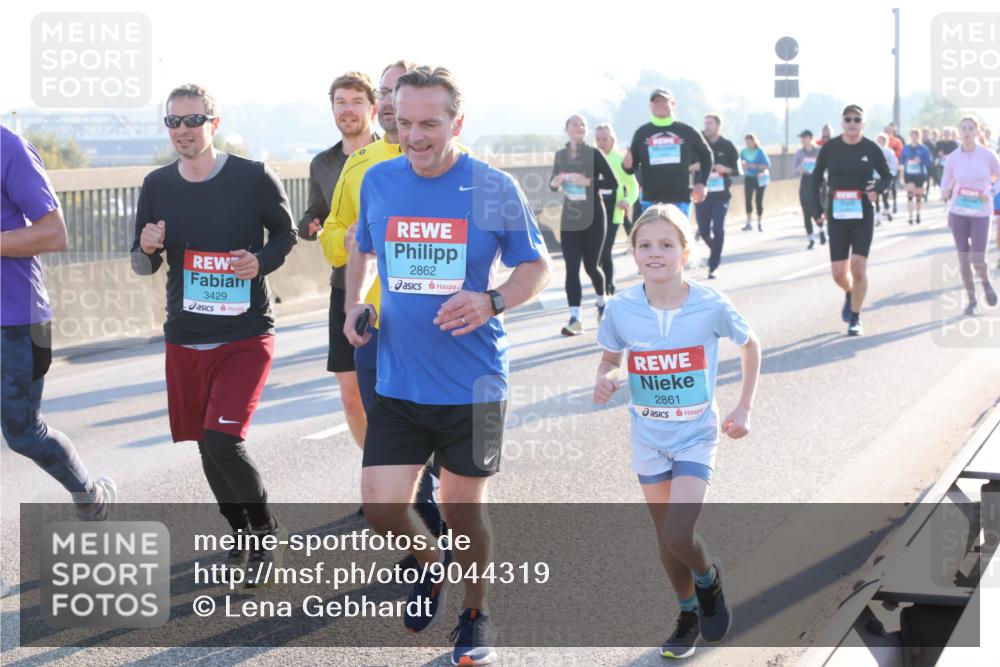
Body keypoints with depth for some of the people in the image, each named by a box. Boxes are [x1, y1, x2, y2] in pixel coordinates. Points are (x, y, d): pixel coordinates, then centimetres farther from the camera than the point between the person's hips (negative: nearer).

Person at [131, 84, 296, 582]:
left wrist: (261, 261, -15)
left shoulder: (254, 178, -9)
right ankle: (244, 535, 35)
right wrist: (147, 249, -15)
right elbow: (142, 266, 8)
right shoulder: (157, 186, 1)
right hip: (185, 339, 5)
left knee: (223, 443, -17)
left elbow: (285, 233, 5)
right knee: (207, 447, 12)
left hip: (245, 337, -4)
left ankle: (266, 531, 8)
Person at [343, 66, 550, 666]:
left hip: (473, 387, -2)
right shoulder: (378, 181, 1)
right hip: (398, 385, 3)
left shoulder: (495, 189, -8)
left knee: (463, 509, 8)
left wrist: (491, 303, -19)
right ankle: (432, 564, 31)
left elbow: (537, 267, 0)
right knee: (381, 508, -4)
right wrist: (355, 305, 3)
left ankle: (477, 615, 34)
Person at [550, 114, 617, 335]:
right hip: (569, 218, 3)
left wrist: (588, 181, -21)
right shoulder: (560, 155, 5)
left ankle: (602, 302, 35)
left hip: (593, 217, -3)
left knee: (591, 266, 6)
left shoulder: (594, 154, -6)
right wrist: (555, 182, -7)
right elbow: (553, 184, 16)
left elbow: (613, 183, -10)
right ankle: (575, 319, -7)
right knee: (571, 268, -6)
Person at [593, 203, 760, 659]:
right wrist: (605, 380, -18)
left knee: (679, 536, -16)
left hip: (696, 437, -3)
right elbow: (611, 358, 5)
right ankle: (690, 615, 36)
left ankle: (708, 580, 18)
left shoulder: (712, 306, -17)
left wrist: (743, 408, -2)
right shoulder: (621, 308, -13)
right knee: (666, 538, 13)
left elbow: (750, 346, 1)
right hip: (648, 437, 3)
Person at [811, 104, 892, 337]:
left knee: (858, 268, -9)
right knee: (839, 274, 2)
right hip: (837, 216, 1)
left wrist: (877, 189, -11)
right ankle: (850, 295, 38)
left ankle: (855, 319, 7)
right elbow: (817, 176, 11)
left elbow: (887, 175, 10)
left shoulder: (871, 148, -4)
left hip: (863, 216, -1)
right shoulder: (830, 147, -2)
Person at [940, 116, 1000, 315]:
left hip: (980, 213, -2)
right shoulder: (953, 158, -1)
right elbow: (945, 184, 7)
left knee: (977, 260, -10)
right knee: (963, 259, 4)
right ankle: (971, 299, 19)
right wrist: (945, 194, -15)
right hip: (958, 212, 2)